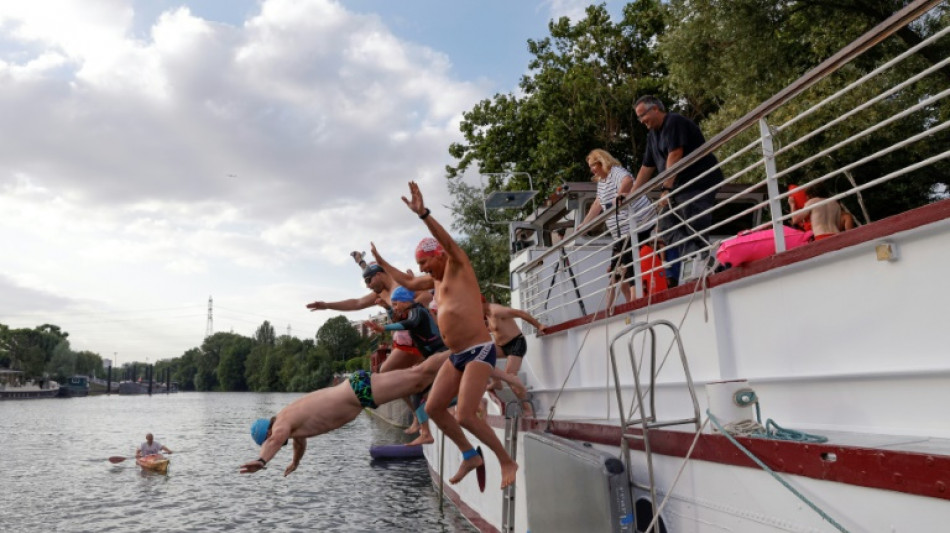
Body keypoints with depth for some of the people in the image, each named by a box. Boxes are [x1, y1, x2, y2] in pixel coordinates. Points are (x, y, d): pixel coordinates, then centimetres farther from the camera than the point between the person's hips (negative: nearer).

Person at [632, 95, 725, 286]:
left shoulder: (675, 122, -9)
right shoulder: (652, 134, 19)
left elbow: (675, 156, -19)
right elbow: (647, 168, 20)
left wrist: (666, 189, -23)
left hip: (700, 183, -10)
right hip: (680, 188, 10)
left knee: (692, 232, -17)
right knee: (668, 228, 5)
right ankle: (673, 280, 4)